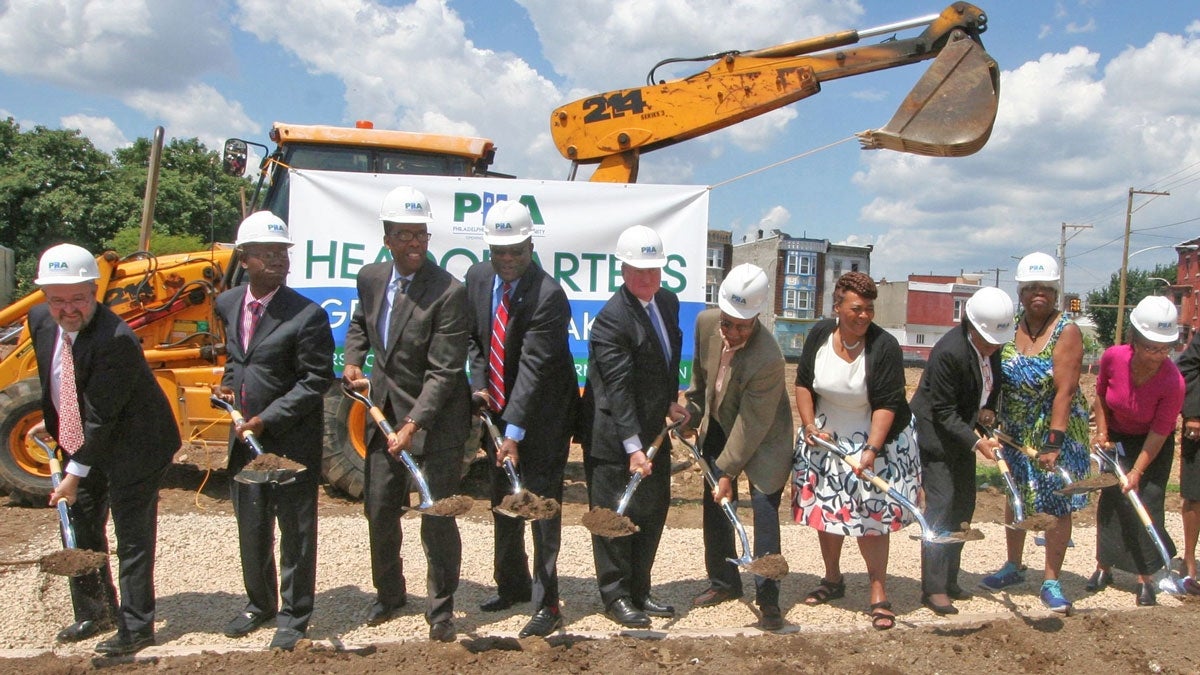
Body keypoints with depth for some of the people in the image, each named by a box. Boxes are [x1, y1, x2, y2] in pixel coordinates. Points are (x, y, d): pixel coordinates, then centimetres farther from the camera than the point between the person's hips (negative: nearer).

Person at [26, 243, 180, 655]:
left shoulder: (116, 340, -30)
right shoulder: (40, 321, -5)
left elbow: (102, 417, -27)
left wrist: (75, 473, -24)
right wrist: (51, 422, 16)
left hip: (131, 448, -8)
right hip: (82, 443, 9)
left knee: (132, 537, -1)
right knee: (81, 527, 19)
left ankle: (136, 628, 12)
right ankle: (94, 612, 37)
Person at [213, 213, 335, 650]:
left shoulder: (306, 315, -17)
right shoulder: (228, 304, 4)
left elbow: (316, 380, -16)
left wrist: (268, 419, -20)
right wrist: (228, 382, 5)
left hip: (292, 439, -6)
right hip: (244, 436, 6)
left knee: (295, 530, 7)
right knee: (251, 528, 19)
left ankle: (294, 615, 23)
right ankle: (259, 603, 39)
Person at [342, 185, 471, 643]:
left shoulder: (448, 292, -21)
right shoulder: (370, 278, 0)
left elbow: (443, 372, -23)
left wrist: (413, 426, -28)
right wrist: (353, 360, 3)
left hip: (436, 424, -6)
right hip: (384, 414, 6)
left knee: (437, 518, 2)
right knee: (379, 510, 16)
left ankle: (441, 609, 21)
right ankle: (389, 594, 38)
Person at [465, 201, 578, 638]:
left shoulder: (548, 295, -23)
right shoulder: (477, 278, -1)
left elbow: (534, 367, -27)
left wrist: (515, 433, -29)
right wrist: (479, 385, -2)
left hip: (543, 413, -7)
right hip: (497, 406, 7)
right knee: (503, 501, 18)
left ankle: (546, 604, 6)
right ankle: (512, 585, 35)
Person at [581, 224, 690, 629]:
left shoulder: (669, 302, 4)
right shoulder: (611, 318, -20)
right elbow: (618, 388, -24)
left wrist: (671, 401, 6)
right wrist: (633, 447, -27)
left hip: (653, 431, 8)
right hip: (614, 437, -8)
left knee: (653, 512, 14)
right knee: (614, 515, 3)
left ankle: (639, 592, 28)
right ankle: (616, 597, 18)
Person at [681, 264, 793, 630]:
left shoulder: (767, 358, -35)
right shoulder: (705, 322, -17)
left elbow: (752, 425, -28)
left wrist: (728, 472, -23)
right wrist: (691, 411, 10)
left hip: (763, 438, -6)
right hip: (718, 426, 6)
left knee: (764, 508, -9)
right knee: (715, 505, 10)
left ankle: (767, 598, 6)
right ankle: (724, 582, 28)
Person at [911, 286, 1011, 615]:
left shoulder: (995, 345, -5)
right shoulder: (949, 352, -28)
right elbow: (944, 412, -23)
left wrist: (989, 408, -5)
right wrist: (977, 442, -28)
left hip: (963, 433, 8)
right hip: (936, 436, -8)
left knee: (963, 506, 11)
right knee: (941, 507, -9)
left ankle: (949, 581, 22)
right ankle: (933, 588, -1)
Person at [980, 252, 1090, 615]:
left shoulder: (1067, 331, -15)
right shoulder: (1010, 327, 0)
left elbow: (1065, 391, -20)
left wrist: (1054, 443, -25)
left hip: (1057, 430, -5)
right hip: (1016, 431, 5)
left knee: (1057, 504, 0)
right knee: (1015, 497, 16)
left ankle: (1051, 582, 12)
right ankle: (1013, 566, 33)